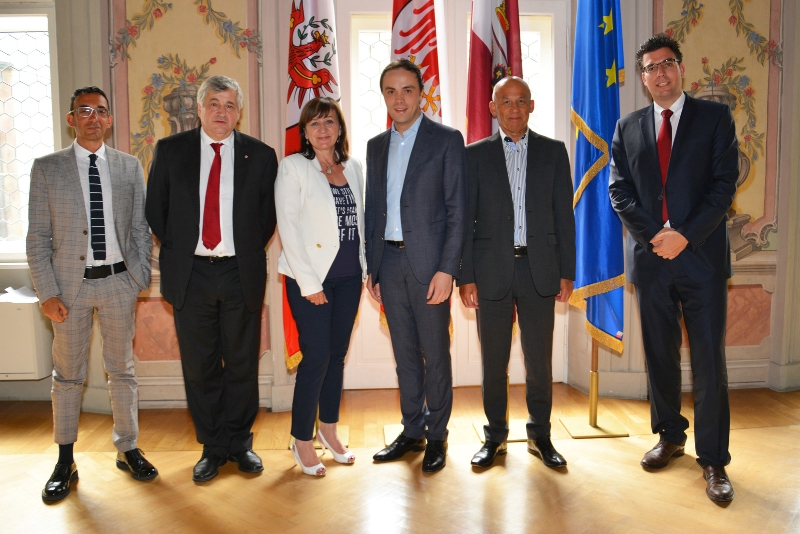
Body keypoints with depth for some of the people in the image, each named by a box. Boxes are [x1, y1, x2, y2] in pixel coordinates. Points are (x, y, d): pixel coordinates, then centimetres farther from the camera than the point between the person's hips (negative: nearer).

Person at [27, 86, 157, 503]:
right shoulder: (47, 168, 0)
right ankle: (65, 462, 24)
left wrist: (142, 279, 1)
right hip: (70, 283, -1)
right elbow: (37, 238, -2)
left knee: (122, 370, 11)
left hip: (118, 281, 1)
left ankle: (127, 449, 26)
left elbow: (141, 229, 7)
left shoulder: (130, 168, 4)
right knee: (68, 375, 9)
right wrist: (47, 293, -7)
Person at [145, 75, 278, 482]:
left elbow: (268, 215, 8)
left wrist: (249, 253, 3)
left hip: (241, 274, 0)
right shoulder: (170, 150, 5)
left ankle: (239, 443, 26)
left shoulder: (260, 156, 3)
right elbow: (155, 209, 9)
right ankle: (212, 447, 25)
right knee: (200, 366, 8)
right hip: (191, 274, 1)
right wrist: (177, 251, 4)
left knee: (242, 364, 8)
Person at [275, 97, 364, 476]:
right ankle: (302, 441, 14)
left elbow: (360, 220, 13)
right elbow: (288, 226, -9)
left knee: (337, 354, 12)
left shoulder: (353, 168, 10)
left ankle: (329, 430, 28)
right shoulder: (293, 167, -3)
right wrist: (308, 283, -13)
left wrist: (366, 268, 5)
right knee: (316, 357, -3)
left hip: (348, 277, 5)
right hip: (310, 278, -5)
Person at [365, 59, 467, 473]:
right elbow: (372, 210, 15)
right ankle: (412, 430, 26)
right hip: (389, 263, 5)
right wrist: (370, 268, 10)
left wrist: (447, 269, -14)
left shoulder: (447, 140, -2)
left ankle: (437, 435, 20)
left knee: (435, 353, 4)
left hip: (429, 263, -5)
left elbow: (457, 210, -7)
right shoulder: (376, 146, 14)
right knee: (404, 353, 13)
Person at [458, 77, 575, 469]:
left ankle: (540, 435, 25)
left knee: (539, 357, 8)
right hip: (492, 270, 0)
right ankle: (495, 436, 23)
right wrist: (465, 276, -4)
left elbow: (564, 215, 6)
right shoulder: (476, 155, 5)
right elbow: (465, 220, 2)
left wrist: (567, 272, 1)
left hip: (539, 269, 1)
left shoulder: (553, 151, 8)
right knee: (494, 359, 8)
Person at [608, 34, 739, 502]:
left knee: (709, 361, -1)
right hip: (650, 258, 3)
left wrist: (685, 235, -14)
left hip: (702, 256, -2)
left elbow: (725, 184, -4)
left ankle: (713, 459, 10)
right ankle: (670, 436, 28)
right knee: (660, 355, 12)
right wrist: (655, 235, -9)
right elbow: (619, 190, 5)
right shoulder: (628, 128, 12)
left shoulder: (715, 117, 5)